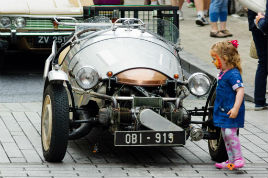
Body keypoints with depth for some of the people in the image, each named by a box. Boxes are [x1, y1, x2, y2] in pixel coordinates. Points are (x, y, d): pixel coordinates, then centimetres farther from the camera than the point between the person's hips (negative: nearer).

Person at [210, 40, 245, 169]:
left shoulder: (233, 74, -19)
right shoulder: (223, 73, 10)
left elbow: (240, 90, -25)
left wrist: (236, 108, -31)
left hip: (231, 111, -10)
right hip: (223, 110, 10)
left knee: (230, 133, -15)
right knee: (225, 135, 12)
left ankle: (239, 159, -7)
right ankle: (231, 161, 19)